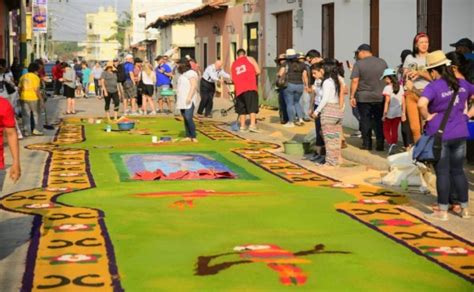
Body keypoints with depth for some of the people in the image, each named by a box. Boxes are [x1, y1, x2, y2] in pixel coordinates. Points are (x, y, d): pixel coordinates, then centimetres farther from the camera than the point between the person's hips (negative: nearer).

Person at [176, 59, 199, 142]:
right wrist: (178, 99, 20)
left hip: (188, 100, -9)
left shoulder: (191, 73, -10)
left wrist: (189, 97, -26)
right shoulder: (182, 74, 20)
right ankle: (188, 136, 7)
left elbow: (194, 86, -19)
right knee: (185, 119, 6)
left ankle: (193, 136, -14)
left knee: (188, 118, -17)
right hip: (182, 100, 9)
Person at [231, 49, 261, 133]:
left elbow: (233, 78, 22)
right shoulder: (249, 59, 11)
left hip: (239, 89, 4)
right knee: (252, 107, -8)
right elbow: (258, 71, 4)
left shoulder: (234, 64, 23)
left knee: (242, 109, 13)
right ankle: (252, 125, -20)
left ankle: (242, 126, 11)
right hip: (250, 88, -4)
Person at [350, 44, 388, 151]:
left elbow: (355, 81, -11)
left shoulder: (359, 64, -7)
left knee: (365, 120, 5)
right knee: (379, 121, 9)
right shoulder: (382, 62, 5)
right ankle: (380, 144, 8)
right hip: (380, 97, 3)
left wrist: (352, 96, -6)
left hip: (363, 97, -3)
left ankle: (367, 144, 6)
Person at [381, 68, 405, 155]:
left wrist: (384, 113, -11)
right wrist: (403, 113, 7)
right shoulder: (400, 87, 4)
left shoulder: (388, 88, -11)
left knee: (386, 130, 7)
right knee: (395, 130, 13)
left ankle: (390, 143, -13)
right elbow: (403, 101, 3)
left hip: (390, 113, -4)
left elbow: (387, 101, -15)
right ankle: (394, 145, 11)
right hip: (398, 113, 4)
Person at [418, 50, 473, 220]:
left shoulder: (433, 87, -16)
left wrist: (428, 117, -15)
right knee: (458, 171, 15)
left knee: (442, 173, 2)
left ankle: (443, 212, 8)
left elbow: (421, 104, -32)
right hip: (459, 134, 6)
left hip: (439, 136, -5)